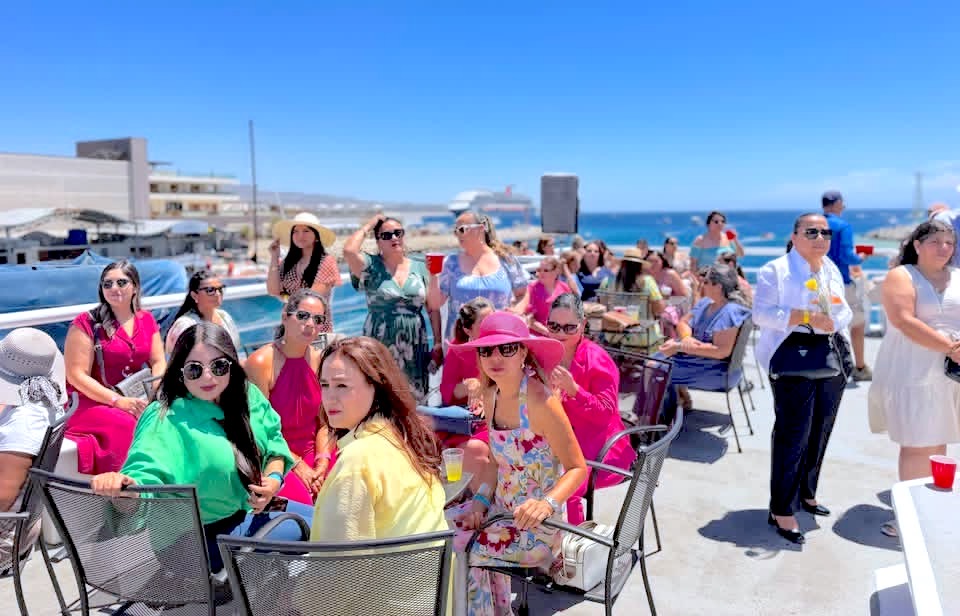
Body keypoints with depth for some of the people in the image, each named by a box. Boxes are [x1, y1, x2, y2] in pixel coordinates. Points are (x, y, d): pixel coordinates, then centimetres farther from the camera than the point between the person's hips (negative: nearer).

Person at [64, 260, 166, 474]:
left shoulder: (146, 321, 12)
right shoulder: (86, 323, -3)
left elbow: (159, 363, 8)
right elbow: (77, 375, -8)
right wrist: (118, 401, -18)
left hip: (137, 401, 5)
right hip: (92, 403, -4)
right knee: (128, 426, -34)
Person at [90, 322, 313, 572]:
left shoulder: (247, 395, -5)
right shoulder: (167, 420, -23)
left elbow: (273, 440, 8)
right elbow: (145, 475, -36)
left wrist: (274, 478, -11)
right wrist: (118, 484, -59)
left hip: (253, 509, 7)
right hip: (207, 535, -7)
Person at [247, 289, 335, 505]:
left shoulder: (321, 360, 1)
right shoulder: (261, 362, -14)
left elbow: (324, 423, 3)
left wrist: (322, 463, -12)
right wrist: (297, 465, -15)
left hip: (313, 452, 5)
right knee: (301, 499, -29)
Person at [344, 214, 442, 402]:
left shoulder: (420, 268, 9)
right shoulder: (371, 266, 2)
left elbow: (433, 308, 9)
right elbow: (349, 251, -18)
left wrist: (438, 342, 3)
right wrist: (368, 226, -4)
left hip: (414, 347, 3)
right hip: (380, 345, -2)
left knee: (415, 398, 5)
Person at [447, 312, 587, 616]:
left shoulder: (538, 401, -24)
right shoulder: (491, 395, -1)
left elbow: (578, 468, -19)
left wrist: (548, 503, -35)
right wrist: (482, 498, -2)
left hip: (536, 523, -7)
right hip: (502, 509, 7)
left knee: (458, 552, -10)